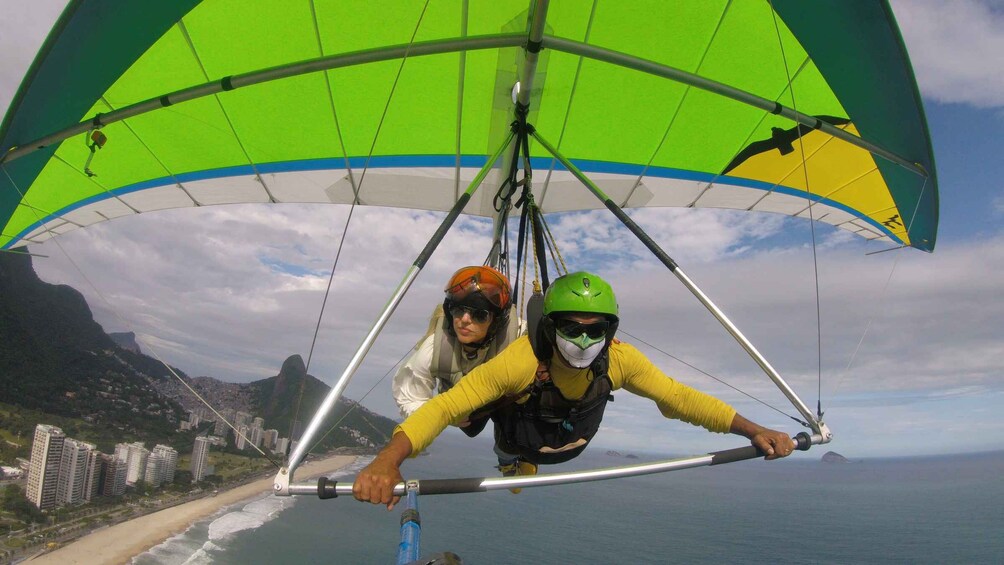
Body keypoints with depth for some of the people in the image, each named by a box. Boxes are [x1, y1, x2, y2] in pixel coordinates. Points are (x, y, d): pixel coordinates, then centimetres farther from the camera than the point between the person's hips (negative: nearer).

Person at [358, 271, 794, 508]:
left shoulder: (619, 359, -34)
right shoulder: (521, 360, -47)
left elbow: (679, 396, -23)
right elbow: (445, 406, -50)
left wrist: (752, 430, -33)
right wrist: (388, 459, -65)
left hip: (575, 450, 3)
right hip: (517, 453, -2)